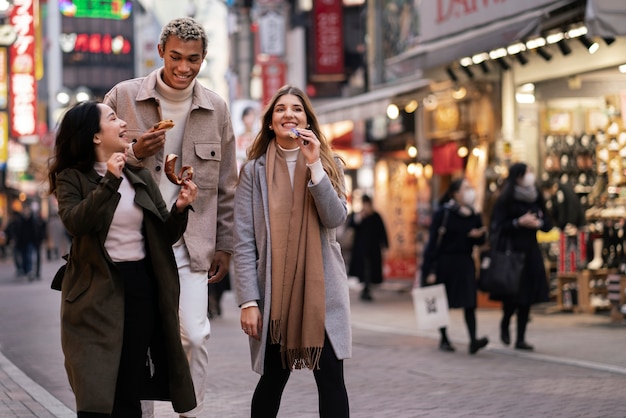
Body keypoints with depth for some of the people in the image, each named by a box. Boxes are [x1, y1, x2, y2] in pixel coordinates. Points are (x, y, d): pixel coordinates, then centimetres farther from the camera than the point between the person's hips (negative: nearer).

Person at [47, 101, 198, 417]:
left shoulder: (141, 177, 12)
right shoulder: (72, 178, -1)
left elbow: (165, 236, 11)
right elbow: (74, 221, -20)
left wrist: (180, 209, -7)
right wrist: (109, 182, -24)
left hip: (141, 286, 4)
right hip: (97, 289, -4)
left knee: (129, 392, 6)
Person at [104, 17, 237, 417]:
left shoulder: (216, 109, 6)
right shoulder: (123, 97, -1)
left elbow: (226, 185, 11)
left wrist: (224, 245, 9)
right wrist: (132, 155, -14)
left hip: (191, 244, 1)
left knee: (195, 335, -4)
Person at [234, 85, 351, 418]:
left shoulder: (328, 165, 10)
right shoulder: (254, 170, 3)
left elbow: (336, 219, -7)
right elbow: (244, 241, -2)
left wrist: (315, 167, -14)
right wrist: (248, 301, -9)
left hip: (321, 287, 1)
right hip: (273, 289, -1)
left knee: (331, 378, -5)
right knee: (273, 379, 4)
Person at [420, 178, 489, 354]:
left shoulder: (474, 216, 6)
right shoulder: (443, 213, -9)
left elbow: (480, 242, 15)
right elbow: (433, 241, -11)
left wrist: (479, 236, -10)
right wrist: (430, 270, -15)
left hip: (464, 262, 4)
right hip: (444, 262, -4)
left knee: (469, 302, -8)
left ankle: (473, 340, -14)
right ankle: (444, 339, 19)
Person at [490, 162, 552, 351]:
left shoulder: (536, 199, 10)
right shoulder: (505, 201, -6)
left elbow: (548, 224, 13)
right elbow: (497, 227, -11)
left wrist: (538, 223, -8)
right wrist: (519, 222, -19)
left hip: (531, 252, 5)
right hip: (511, 252, -5)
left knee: (527, 298, 3)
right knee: (512, 296, -5)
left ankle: (521, 339, 8)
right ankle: (505, 324, 26)